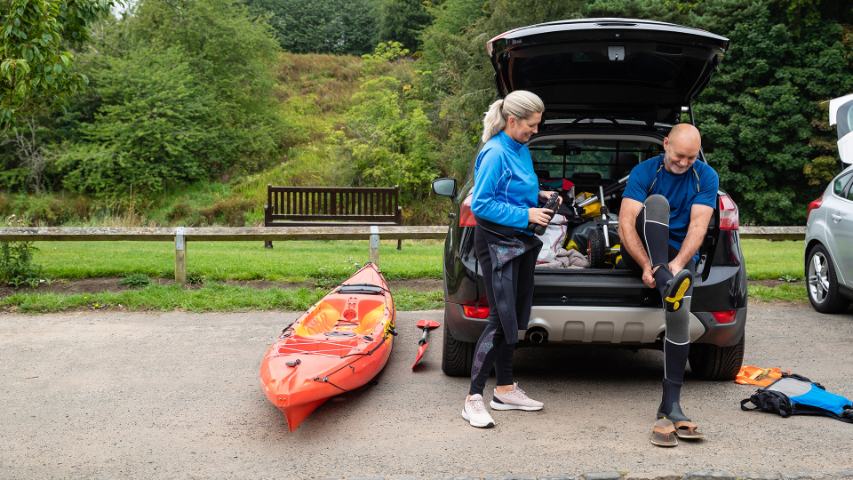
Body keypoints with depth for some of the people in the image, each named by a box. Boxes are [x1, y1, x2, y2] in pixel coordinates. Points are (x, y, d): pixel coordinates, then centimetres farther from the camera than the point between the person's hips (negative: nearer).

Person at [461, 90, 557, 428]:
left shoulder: (521, 150, 11)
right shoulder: (495, 153, -17)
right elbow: (481, 204, -19)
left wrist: (539, 196, 7)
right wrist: (526, 215, -19)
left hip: (521, 242, 9)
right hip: (496, 243, -9)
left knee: (514, 318, 14)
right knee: (500, 319, -11)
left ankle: (505, 390, 26)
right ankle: (473, 399, -6)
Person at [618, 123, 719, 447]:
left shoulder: (706, 177, 0)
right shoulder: (645, 172, -5)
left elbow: (698, 226, -12)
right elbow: (626, 223, -15)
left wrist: (678, 263, -29)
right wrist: (647, 266, -29)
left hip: (680, 254, 1)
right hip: (642, 250, -1)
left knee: (679, 313, -28)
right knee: (657, 201, -28)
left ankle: (670, 407, -24)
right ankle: (665, 283, -47)